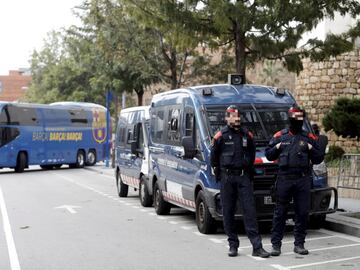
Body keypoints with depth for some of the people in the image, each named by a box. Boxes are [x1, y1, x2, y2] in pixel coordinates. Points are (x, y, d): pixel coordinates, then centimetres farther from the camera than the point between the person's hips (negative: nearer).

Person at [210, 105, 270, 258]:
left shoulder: (246, 135, 9)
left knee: (250, 210, -3)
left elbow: (251, 153, 21)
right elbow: (214, 156, 5)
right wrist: (219, 172, 7)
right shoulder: (221, 136, -1)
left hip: (243, 177, 2)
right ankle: (233, 245, 13)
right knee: (228, 212, 3)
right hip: (227, 178, -2)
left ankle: (257, 247, -5)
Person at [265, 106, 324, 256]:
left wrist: (311, 150, -6)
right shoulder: (280, 136, 8)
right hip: (284, 178, -1)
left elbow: (319, 158, 11)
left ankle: (299, 244, 15)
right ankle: (276, 244, 7)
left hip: (303, 179, 1)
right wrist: (276, 148, -5)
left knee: (302, 213, 4)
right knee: (280, 212, 1)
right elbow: (268, 155, 13)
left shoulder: (309, 138, 10)